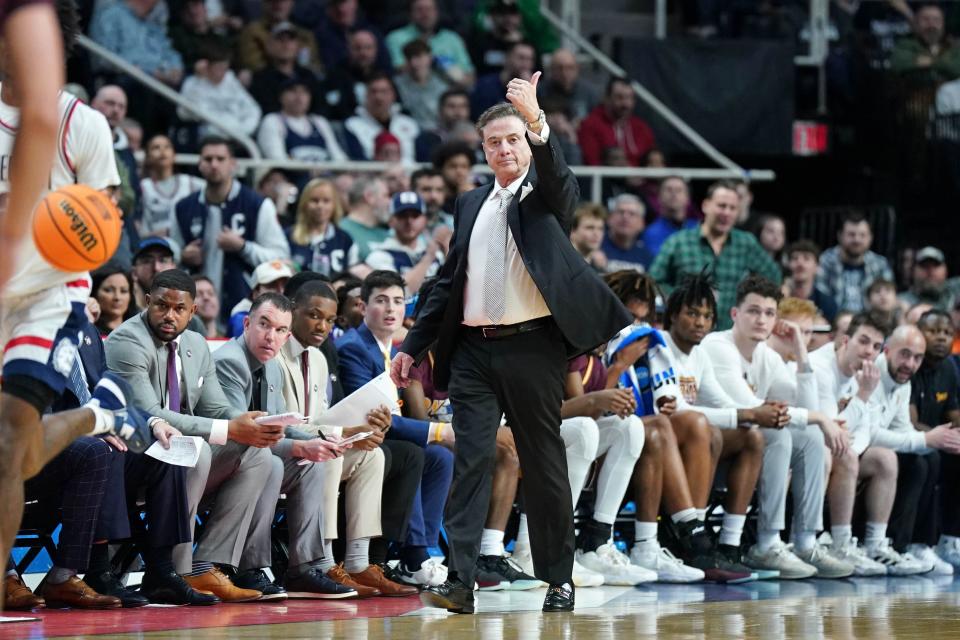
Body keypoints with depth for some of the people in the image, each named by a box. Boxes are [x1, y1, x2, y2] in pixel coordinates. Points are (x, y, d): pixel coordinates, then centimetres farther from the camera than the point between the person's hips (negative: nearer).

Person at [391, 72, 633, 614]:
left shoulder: (548, 195, 5)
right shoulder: (471, 204, 17)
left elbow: (558, 176, -21)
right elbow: (450, 281, 18)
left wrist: (536, 121, -38)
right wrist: (413, 345, 13)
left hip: (532, 347, -3)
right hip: (474, 350, 3)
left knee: (545, 465, 4)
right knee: (471, 462, -6)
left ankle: (559, 579, 14)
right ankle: (460, 580, -12)